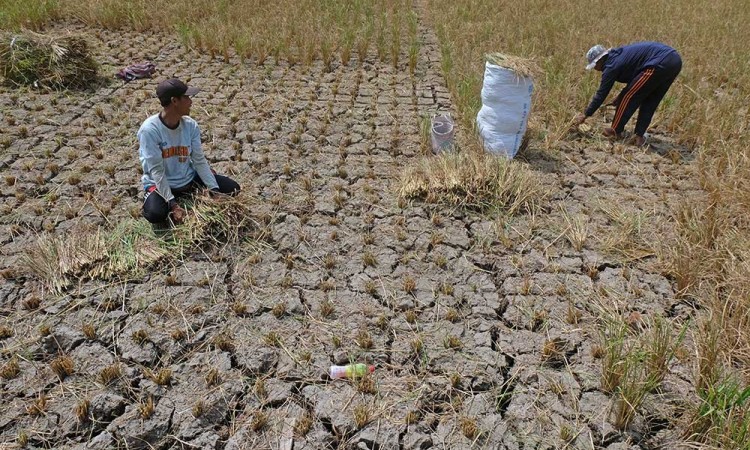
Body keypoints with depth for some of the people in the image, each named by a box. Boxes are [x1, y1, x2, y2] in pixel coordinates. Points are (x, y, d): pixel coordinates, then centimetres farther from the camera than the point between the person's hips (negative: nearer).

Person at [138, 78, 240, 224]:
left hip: (189, 179, 4)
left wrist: (215, 191, -18)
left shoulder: (191, 125, -9)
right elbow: (156, 170, -24)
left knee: (232, 189, -8)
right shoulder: (149, 129, -22)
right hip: (160, 182, -4)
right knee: (155, 214, -33)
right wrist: (173, 204, -29)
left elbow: (200, 160, -7)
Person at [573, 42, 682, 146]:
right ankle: (639, 135, 15)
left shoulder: (612, 65, -5)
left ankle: (616, 131, 10)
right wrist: (620, 98, 24)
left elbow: (601, 94, -1)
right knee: (649, 102, 16)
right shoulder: (619, 55, 20)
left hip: (660, 64, -9)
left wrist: (585, 115, 6)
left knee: (628, 97, 2)